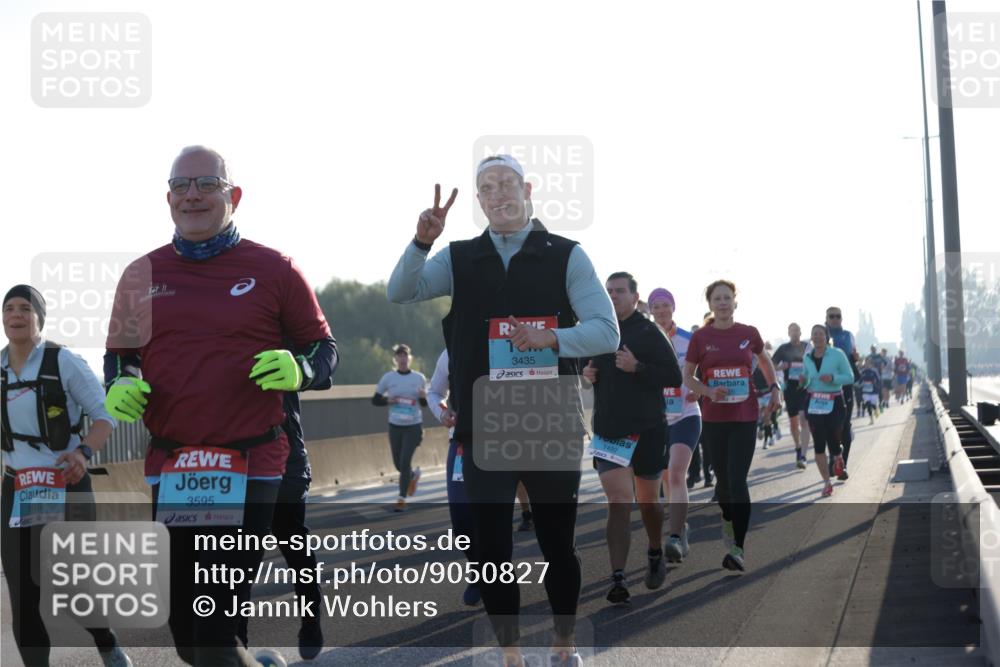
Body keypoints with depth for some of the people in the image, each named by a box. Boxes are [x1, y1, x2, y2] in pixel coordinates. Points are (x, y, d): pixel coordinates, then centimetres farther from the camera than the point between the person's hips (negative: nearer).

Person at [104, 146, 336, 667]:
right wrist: (119, 384, -2)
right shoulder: (141, 276, 9)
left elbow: (324, 346, 7)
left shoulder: (273, 269, 1)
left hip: (250, 468, -4)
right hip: (166, 469, 4)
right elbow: (118, 354, 20)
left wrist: (299, 370, -15)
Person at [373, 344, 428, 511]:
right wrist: (388, 400, -14)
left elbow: (424, 403, 10)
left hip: (414, 426, -2)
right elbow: (375, 400, 5)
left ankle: (402, 498, -1)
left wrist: (423, 396, -12)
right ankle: (413, 475, 43)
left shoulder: (419, 378, 1)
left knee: (405, 461, -11)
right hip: (395, 426, 2)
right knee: (398, 464, 9)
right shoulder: (388, 378, -1)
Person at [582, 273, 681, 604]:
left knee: (648, 500, 13)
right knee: (618, 502, -10)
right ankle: (618, 579, -14)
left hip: (647, 430, -2)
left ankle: (656, 555, 39)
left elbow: (674, 377, -9)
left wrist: (637, 368, -21)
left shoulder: (649, 332, -4)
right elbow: (587, 369, 25)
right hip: (608, 431, 2)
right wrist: (585, 375, 2)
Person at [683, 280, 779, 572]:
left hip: (745, 417, -1)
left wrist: (774, 387, 10)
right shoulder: (701, 337, -2)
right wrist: (709, 392, -13)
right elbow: (687, 377, 4)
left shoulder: (749, 334, 1)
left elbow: (764, 360, 21)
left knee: (738, 480, -12)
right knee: (723, 479, 11)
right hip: (713, 417, 1)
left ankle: (737, 549, -14)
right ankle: (728, 521, 43)